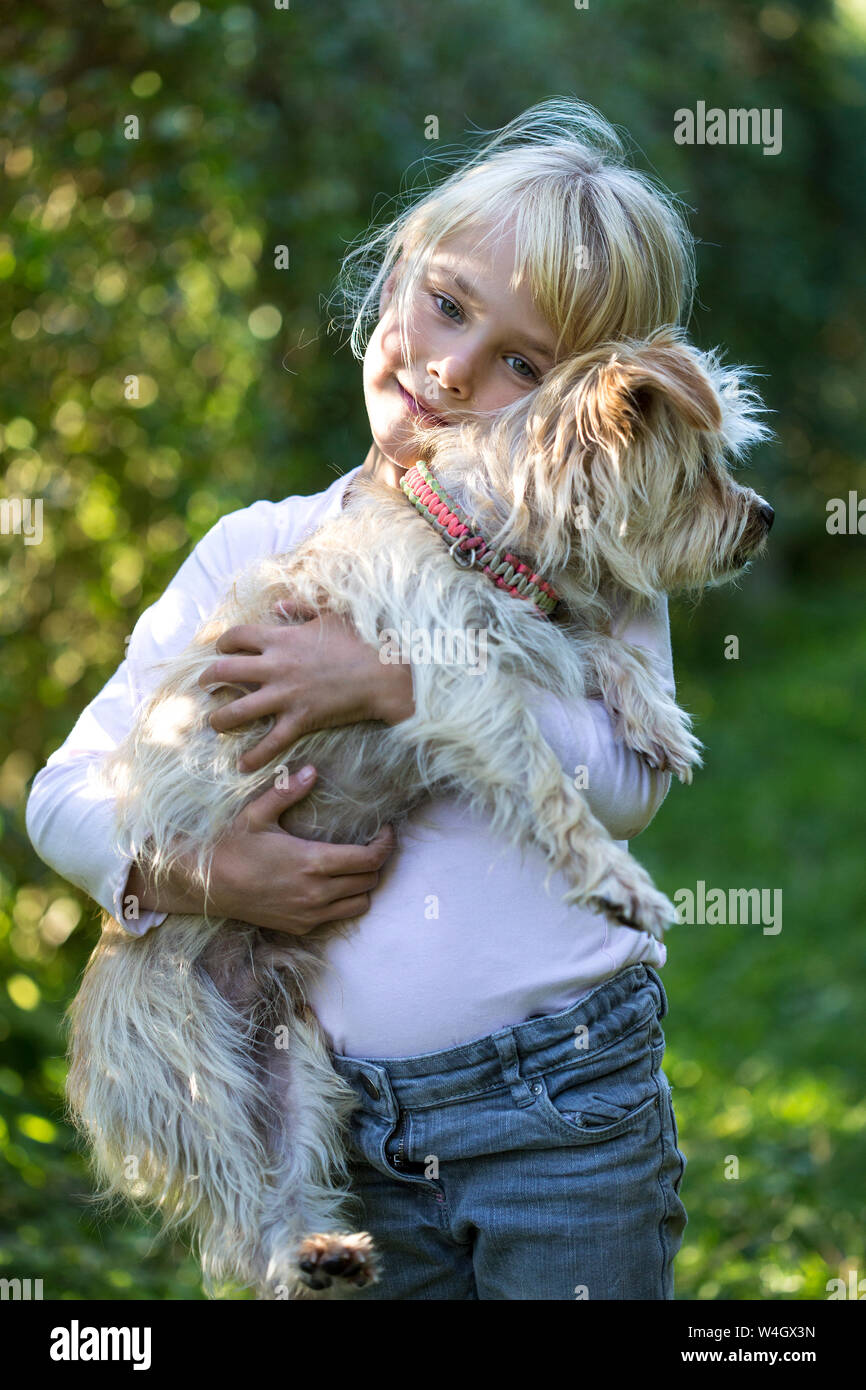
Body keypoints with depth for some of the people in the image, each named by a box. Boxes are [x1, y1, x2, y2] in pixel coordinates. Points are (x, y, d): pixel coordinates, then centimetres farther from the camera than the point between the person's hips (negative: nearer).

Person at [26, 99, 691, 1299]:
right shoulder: (253, 551, 5)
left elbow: (630, 780, -16)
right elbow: (65, 794, 5)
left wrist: (394, 684, -22)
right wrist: (187, 871, -14)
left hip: (566, 1109, -2)